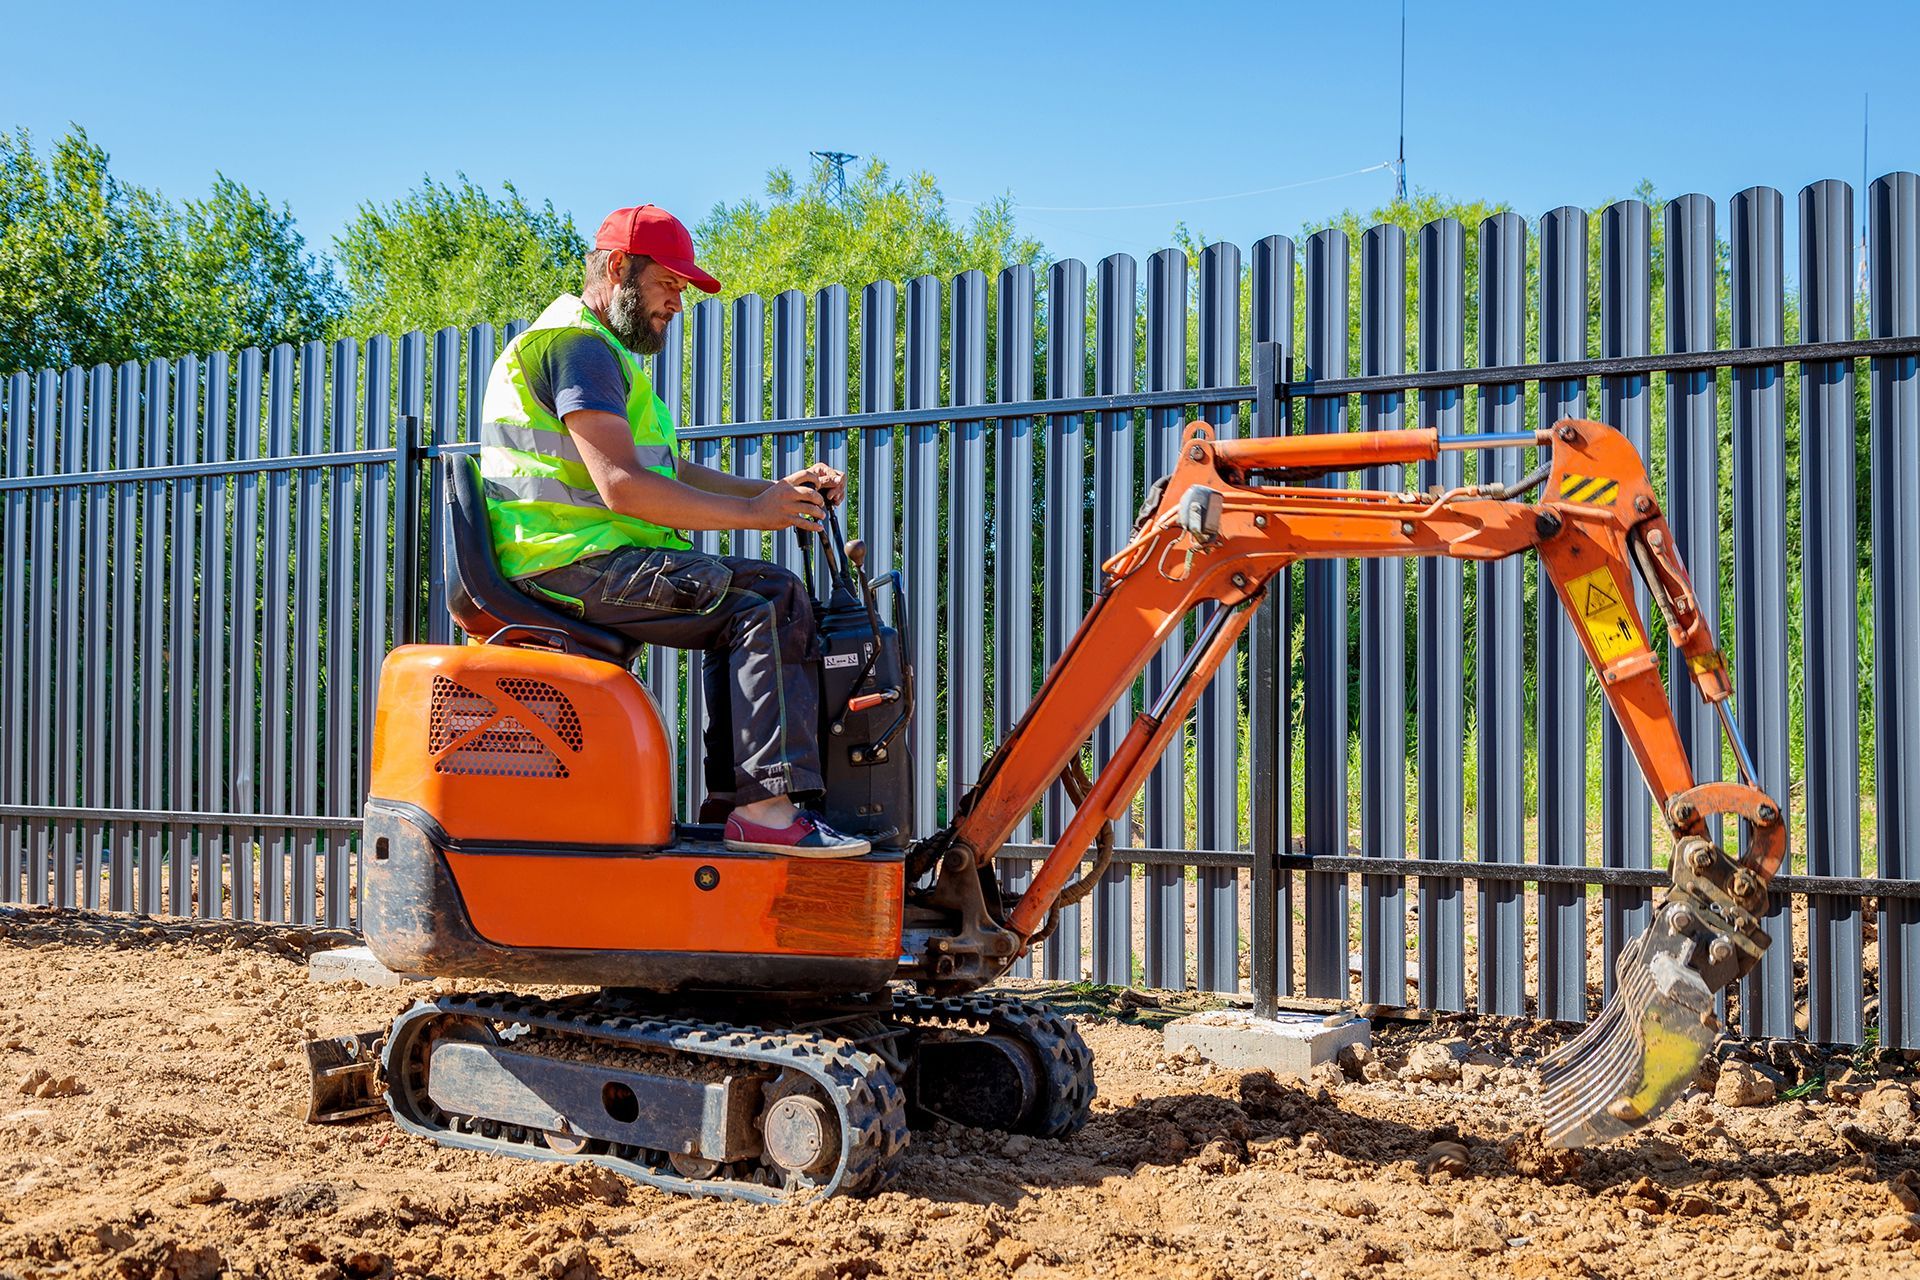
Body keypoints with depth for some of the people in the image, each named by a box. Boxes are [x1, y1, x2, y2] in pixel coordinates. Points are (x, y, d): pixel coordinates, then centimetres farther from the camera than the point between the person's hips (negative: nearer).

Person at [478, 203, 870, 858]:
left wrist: (776, 490, 10)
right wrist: (752, 513, -14)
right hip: (573, 562, -11)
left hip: (603, 556, 11)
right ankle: (765, 810, -27)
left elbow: (672, 474, 24)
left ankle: (733, 793, -3)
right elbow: (622, 486, -20)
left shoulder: (604, 351, 27)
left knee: (775, 588, 6)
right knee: (766, 610, -20)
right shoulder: (578, 345, -9)